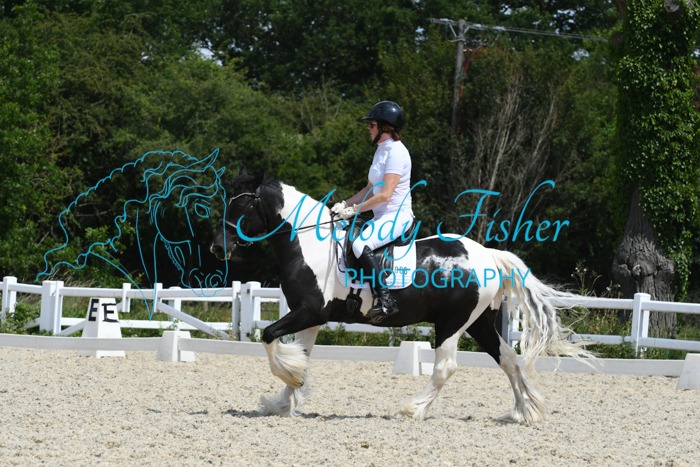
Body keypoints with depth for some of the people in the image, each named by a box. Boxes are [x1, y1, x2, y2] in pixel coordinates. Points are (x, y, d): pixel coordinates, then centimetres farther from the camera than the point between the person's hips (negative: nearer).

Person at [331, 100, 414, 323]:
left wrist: (354, 209, -17)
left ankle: (384, 300, -34)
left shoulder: (396, 152, -15)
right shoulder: (382, 150, 16)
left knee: (361, 245, -32)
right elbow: (370, 189, 21)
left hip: (397, 216, -11)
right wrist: (344, 204, 9)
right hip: (383, 217, 11)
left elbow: (385, 194, -22)